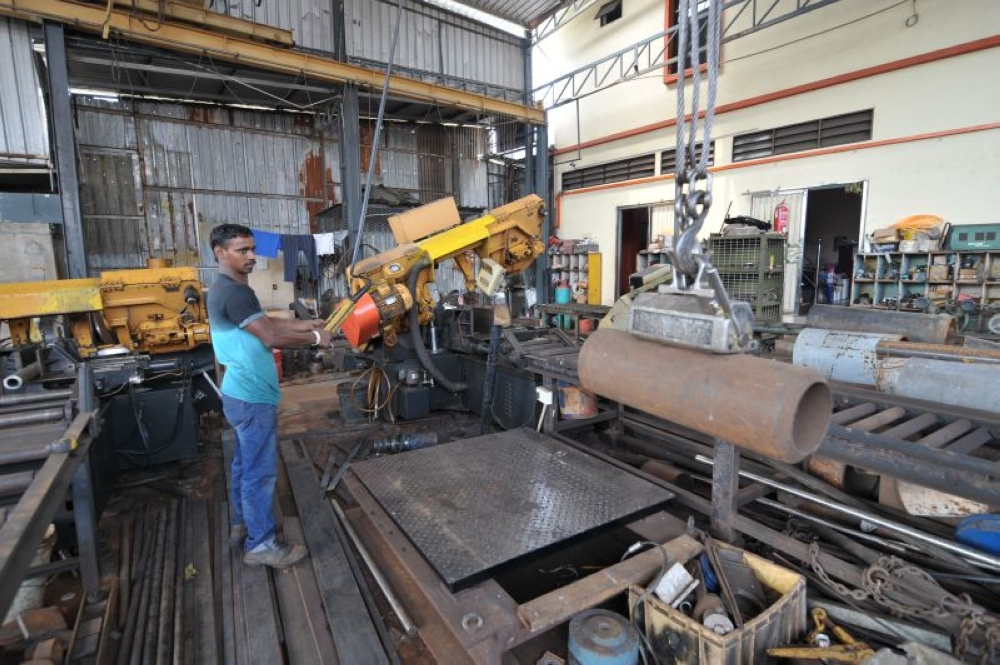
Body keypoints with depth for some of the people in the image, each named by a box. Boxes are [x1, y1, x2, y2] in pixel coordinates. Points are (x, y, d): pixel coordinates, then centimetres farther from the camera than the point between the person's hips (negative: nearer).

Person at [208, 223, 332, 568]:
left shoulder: (225, 288, 13)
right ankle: (261, 544, 10)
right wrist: (315, 338, -12)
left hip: (242, 392, 11)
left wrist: (305, 324, 10)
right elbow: (271, 336, -25)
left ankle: (242, 522, 37)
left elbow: (265, 322, 18)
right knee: (260, 470, -1)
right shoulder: (234, 292, -22)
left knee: (245, 463, 22)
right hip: (253, 397, -11)